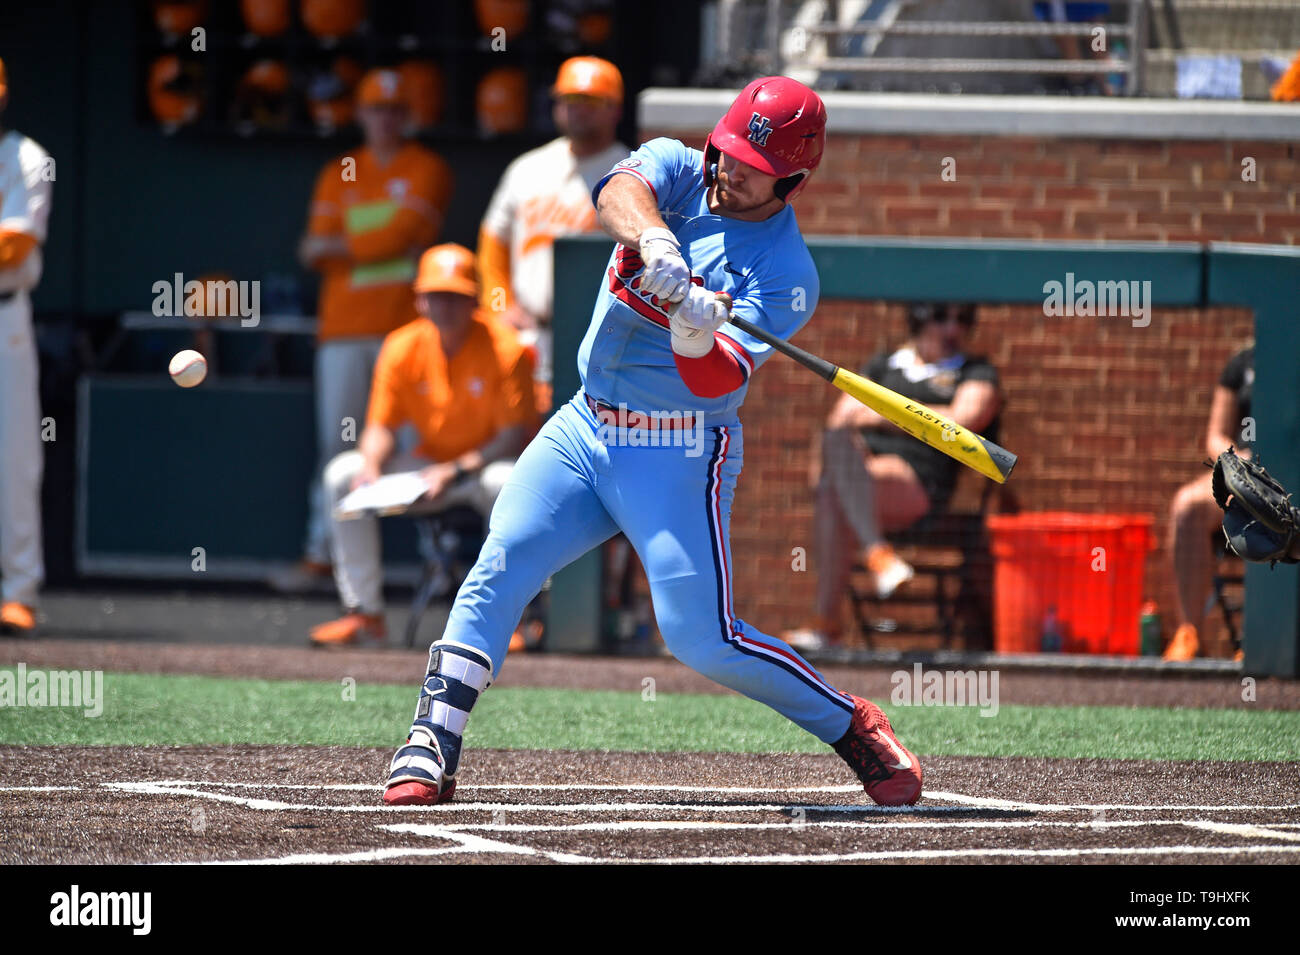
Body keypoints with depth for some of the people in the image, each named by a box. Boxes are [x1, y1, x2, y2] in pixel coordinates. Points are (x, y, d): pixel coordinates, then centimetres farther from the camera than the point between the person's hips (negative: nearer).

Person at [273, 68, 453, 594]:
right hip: (345, 327, 3)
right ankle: (319, 555, 5)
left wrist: (337, 246, -1)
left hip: (404, 326, -3)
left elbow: (401, 235, -9)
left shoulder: (427, 170, 3)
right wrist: (376, 248, -12)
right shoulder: (339, 175, 15)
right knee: (336, 442, 2)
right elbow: (317, 252, 6)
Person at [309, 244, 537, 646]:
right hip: (429, 464, 5)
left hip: (485, 463, -5)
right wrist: (371, 467, -22)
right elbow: (380, 427, 1)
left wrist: (456, 472, -29)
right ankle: (364, 611, -10)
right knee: (342, 472, -13)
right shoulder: (402, 348, -3)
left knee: (506, 481, -40)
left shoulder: (503, 348, -15)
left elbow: (517, 435, -18)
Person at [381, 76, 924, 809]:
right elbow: (621, 191, -22)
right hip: (584, 429, 4)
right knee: (501, 565, -14)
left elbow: (717, 381, -20)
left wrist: (697, 335, -42)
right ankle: (431, 750, -14)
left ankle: (853, 727, 9)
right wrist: (654, 241, -42)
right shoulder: (677, 171, 3)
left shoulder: (787, 275, -9)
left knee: (703, 638, -11)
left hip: (679, 456, -4)